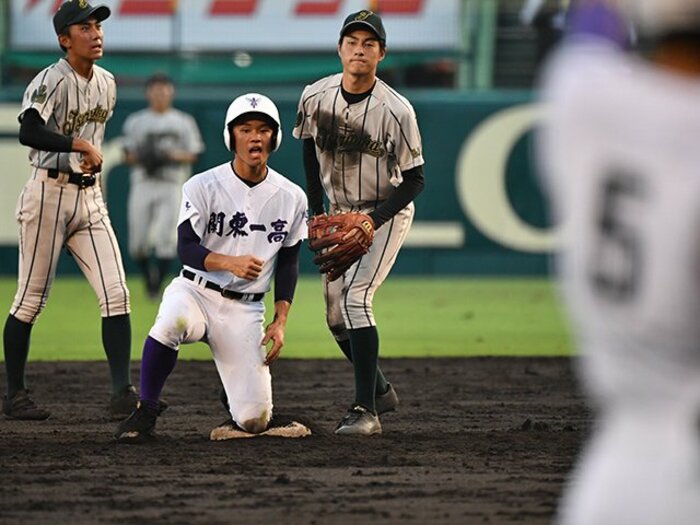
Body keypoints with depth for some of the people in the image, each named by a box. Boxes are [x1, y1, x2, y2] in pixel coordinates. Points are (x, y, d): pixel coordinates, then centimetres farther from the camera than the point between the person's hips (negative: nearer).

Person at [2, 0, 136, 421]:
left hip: (90, 197, 6)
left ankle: (123, 394, -5)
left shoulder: (106, 83, 9)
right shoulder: (52, 81, -15)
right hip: (49, 193, -6)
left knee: (116, 294, -5)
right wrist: (80, 145, -32)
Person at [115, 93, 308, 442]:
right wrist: (229, 262, -34)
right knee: (172, 321, -41)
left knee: (253, 419, -9)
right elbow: (187, 249, -14)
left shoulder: (291, 198, 2)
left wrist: (280, 321, 0)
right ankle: (145, 412, -22)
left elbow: (288, 263, 9)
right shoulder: (203, 187, -6)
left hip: (245, 308, 2)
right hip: (195, 291, -2)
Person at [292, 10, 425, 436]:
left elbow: (414, 180, -15)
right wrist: (317, 212, 8)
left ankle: (366, 411, -22)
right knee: (336, 315, 7)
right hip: (339, 214, 6)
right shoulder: (315, 97, -8)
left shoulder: (396, 111, -22)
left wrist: (373, 220, -25)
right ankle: (380, 390, 30)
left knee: (355, 296, -23)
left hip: (386, 213, -6)